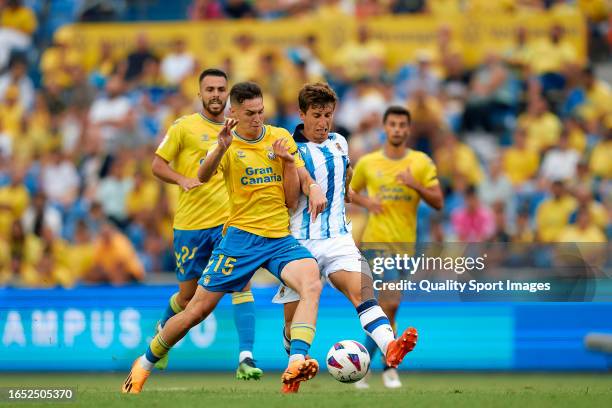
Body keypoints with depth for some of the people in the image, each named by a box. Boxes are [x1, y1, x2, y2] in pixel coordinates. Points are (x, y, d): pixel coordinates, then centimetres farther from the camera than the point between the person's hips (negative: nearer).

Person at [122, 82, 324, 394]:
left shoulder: (281, 138, 6)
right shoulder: (229, 144, -2)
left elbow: (291, 200, 6)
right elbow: (203, 177, -24)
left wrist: (288, 161, -8)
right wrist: (221, 148, -42)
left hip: (280, 238, 2)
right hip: (241, 236, -2)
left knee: (312, 284, -27)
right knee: (198, 309, 0)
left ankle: (294, 367, -40)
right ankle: (145, 363, 22)